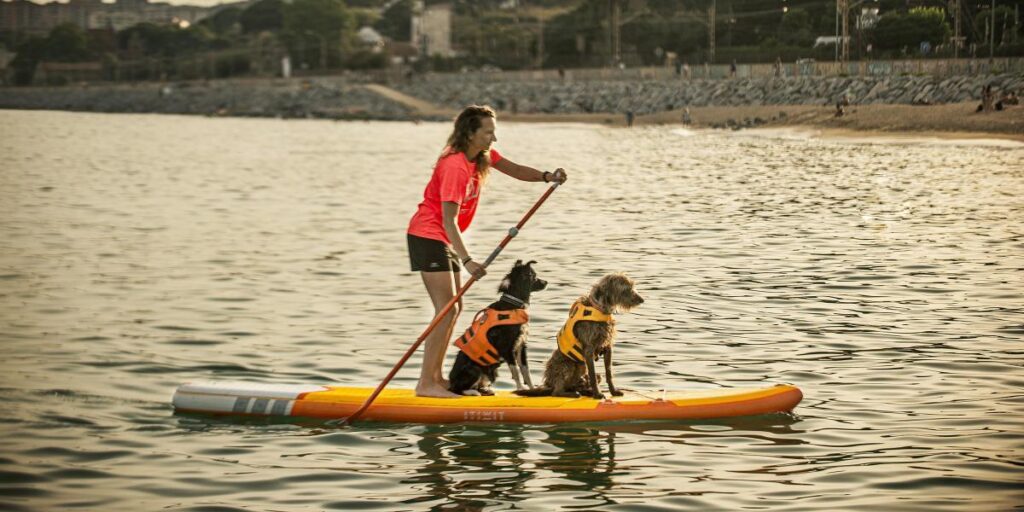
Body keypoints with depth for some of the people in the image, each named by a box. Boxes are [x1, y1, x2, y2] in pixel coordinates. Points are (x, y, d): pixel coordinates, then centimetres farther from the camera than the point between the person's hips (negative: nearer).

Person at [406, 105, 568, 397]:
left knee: (453, 309, 12)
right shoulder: (455, 167, -25)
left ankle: (435, 377, 17)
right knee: (447, 310, -16)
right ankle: (425, 384, -16)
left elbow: (514, 170, 4)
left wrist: (547, 177, -16)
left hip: (444, 240, 10)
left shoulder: (483, 155, 3)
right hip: (428, 235, -10)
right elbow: (448, 221, -29)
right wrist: (467, 260, -36)